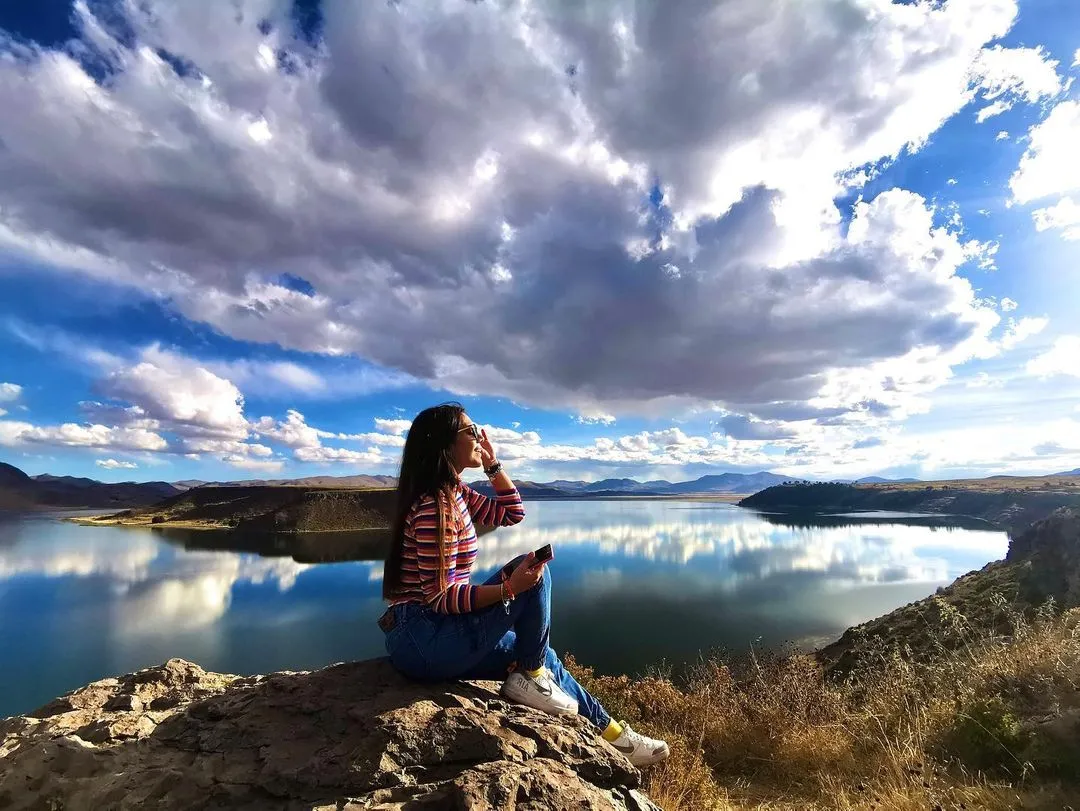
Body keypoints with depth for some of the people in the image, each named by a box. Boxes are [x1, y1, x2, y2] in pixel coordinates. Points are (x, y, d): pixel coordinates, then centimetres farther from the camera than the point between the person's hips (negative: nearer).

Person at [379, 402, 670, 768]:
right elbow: (440, 598, -22)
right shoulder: (434, 507, -21)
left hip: (426, 634, 10)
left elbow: (512, 512, 15)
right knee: (534, 573, -17)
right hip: (425, 641, -10)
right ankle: (529, 679, 0)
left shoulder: (452, 492, 8)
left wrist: (492, 463, 7)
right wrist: (509, 588, -32)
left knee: (538, 654, 16)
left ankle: (607, 730, 30)